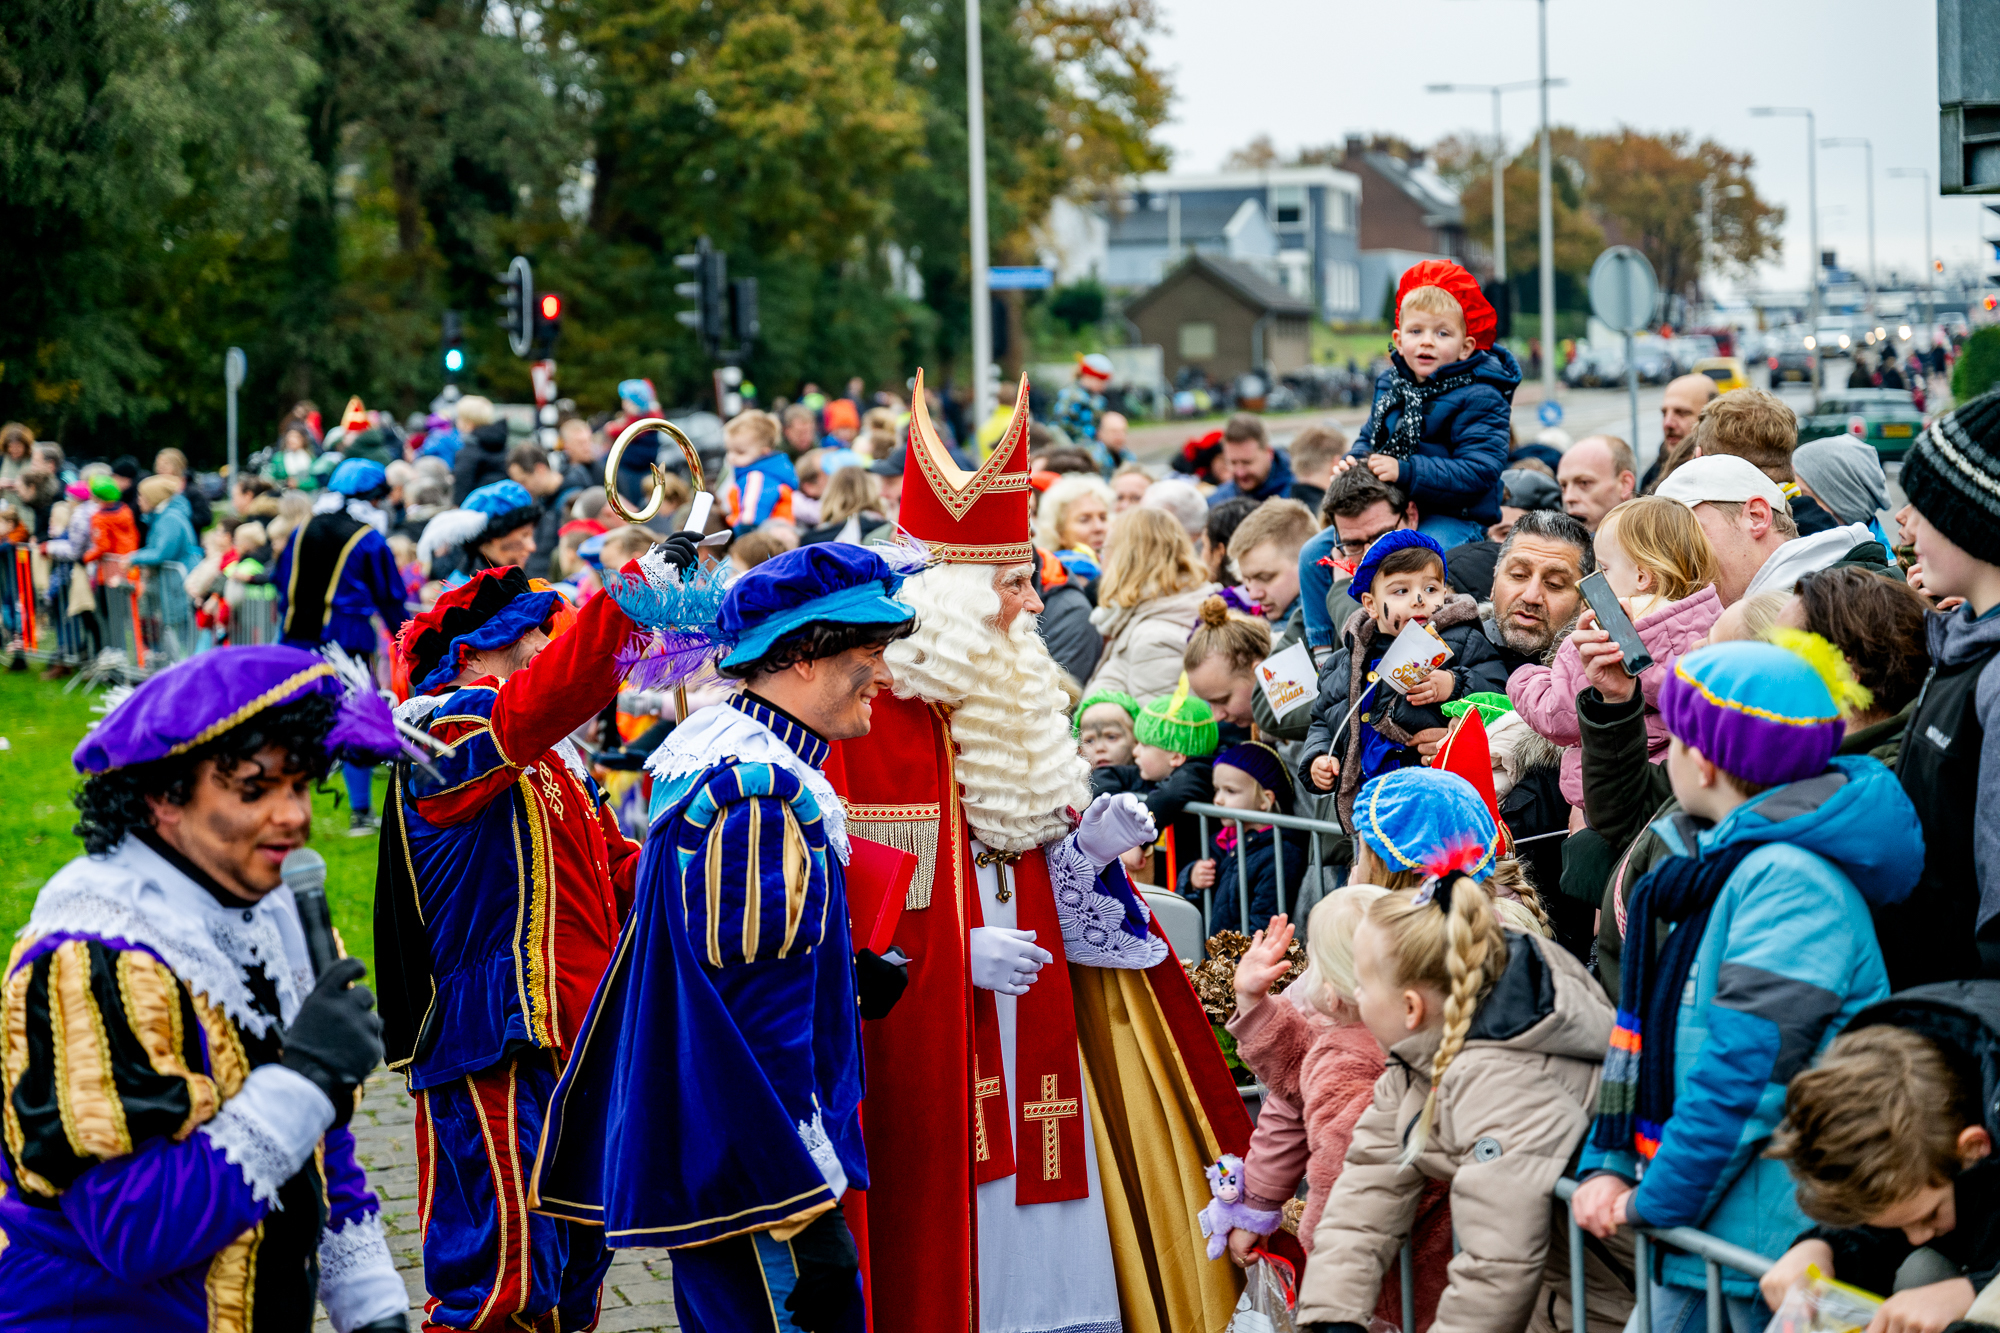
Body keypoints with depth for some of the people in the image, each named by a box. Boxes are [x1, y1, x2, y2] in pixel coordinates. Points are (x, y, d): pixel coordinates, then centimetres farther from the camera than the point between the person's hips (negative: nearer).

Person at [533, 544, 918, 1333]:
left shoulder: (709, 748, 12)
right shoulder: (760, 796, -20)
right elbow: (758, 1025, -22)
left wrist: (848, 977, 11)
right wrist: (809, 1216, -20)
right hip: (756, 1178, -11)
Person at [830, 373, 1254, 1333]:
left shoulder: (1014, 700, 14)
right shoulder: (873, 713, -12)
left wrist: (1086, 848, 3)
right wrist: (951, 953, -18)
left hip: (1030, 1027, 8)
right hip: (926, 1040, -8)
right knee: (949, 1253, -4)